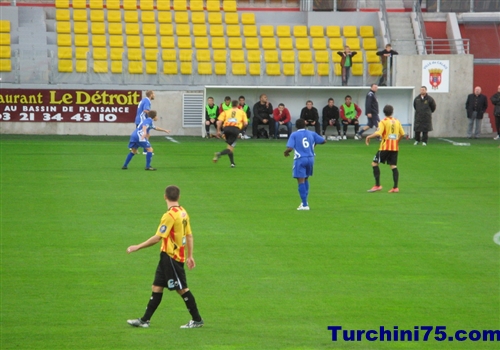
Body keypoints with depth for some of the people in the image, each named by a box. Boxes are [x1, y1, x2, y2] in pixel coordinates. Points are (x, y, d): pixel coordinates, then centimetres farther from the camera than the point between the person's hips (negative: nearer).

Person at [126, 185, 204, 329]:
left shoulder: (170, 215, -18)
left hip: (171, 256, -9)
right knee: (157, 287, 10)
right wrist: (190, 256, 19)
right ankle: (145, 320, 12)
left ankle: (197, 320, 6)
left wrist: (137, 247, -13)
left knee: (182, 289, -2)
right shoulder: (183, 213, 9)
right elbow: (189, 236, 13)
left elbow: (157, 238, -20)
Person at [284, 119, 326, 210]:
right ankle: (305, 201, 20)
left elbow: (289, 148, -15)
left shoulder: (294, 135, -4)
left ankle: (304, 204, -8)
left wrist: (286, 152, 7)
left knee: (301, 181, -3)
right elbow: (323, 141, 14)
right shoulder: (311, 134, 7)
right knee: (306, 179, 23)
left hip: (300, 159, -4)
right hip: (310, 158, 4)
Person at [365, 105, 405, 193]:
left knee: (374, 163, 2)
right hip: (395, 147, 5)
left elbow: (378, 133, -19)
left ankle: (377, 185, -4)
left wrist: (368, 137, -6)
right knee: (394, 166, 7)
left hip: (385, 147, -5)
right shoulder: (397, 121, 9)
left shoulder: (384, 122, -8)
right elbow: (402, 134, 11)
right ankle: (395, 187, 0)